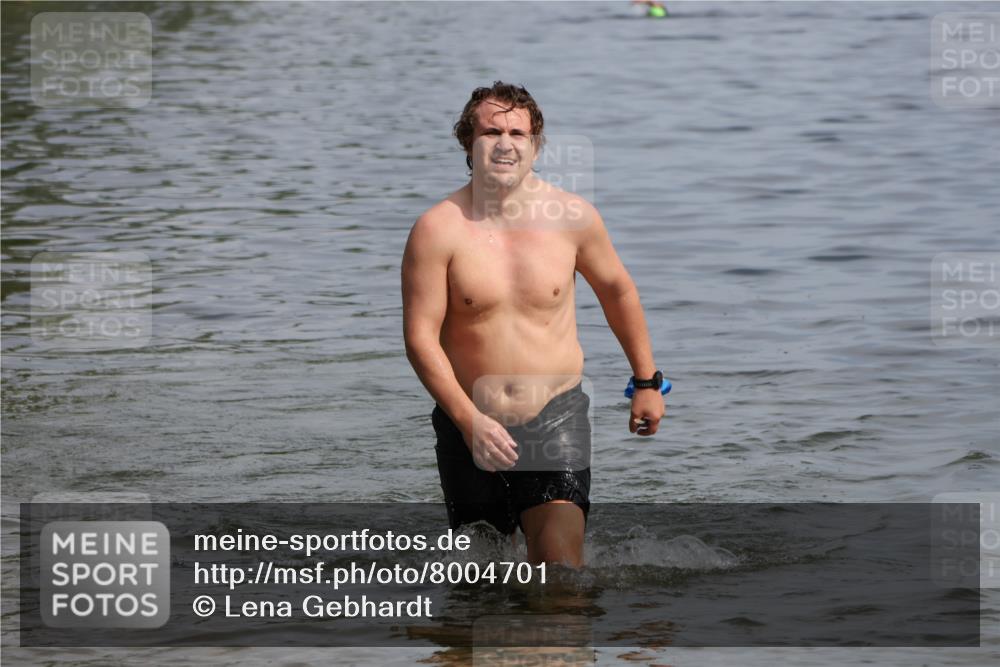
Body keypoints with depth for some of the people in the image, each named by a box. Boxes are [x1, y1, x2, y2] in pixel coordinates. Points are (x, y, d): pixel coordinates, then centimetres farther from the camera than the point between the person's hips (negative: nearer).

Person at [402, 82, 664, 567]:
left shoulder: (572, 217, -2)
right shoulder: (438, 229, -10)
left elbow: (617, 290, 15)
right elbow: (420, 336, -11)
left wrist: (647, 382, 20)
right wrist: (470, 421, -19)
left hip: (555, 417, 0)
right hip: (469, 421, 0)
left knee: (560, 560, -18)